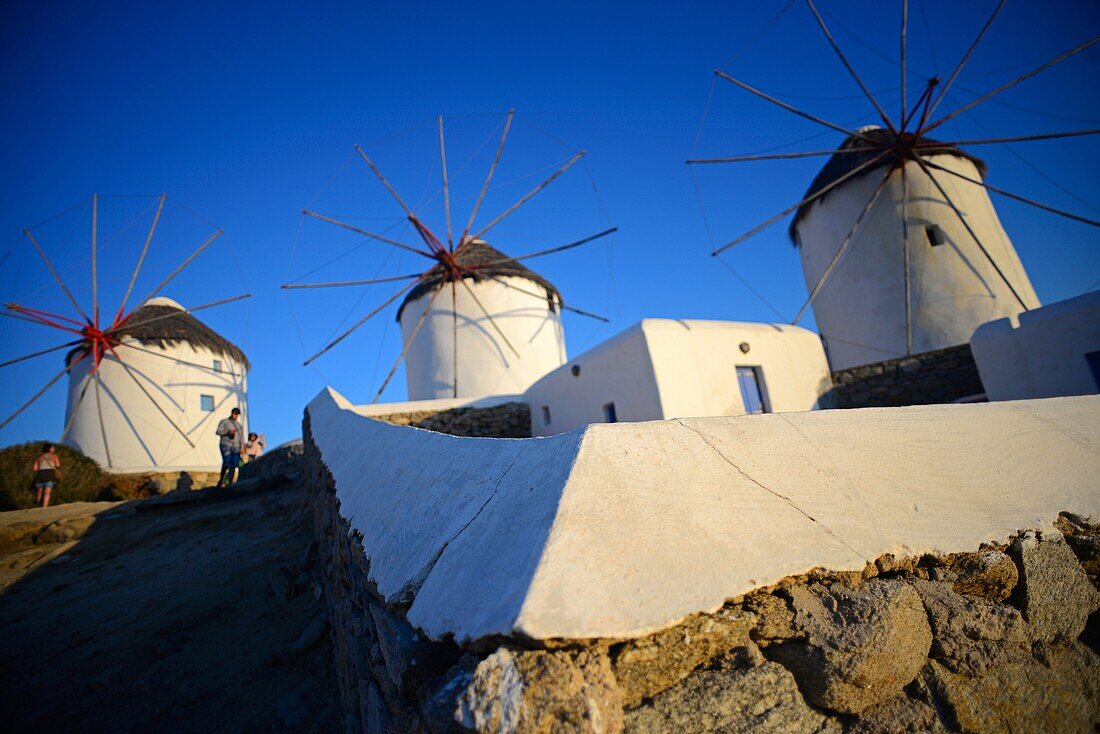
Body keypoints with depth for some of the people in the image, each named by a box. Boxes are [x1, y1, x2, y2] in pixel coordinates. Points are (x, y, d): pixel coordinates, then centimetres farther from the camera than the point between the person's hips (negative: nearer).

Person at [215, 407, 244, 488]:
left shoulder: (239, 425, 22)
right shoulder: (224, 421, 11)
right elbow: (218, 431, 0)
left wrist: (242, 447, 9)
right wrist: (228, 432, -17)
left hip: (236, 447, 4)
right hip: (226, 445, -4)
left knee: (234, 465, -6)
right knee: (227, 463, -20)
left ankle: (229, 483, -5)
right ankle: (221, 481, -9)